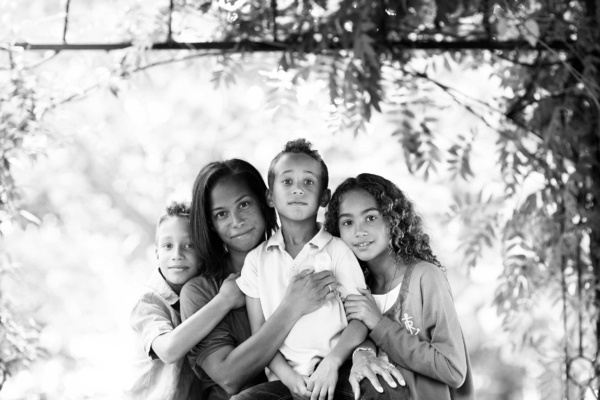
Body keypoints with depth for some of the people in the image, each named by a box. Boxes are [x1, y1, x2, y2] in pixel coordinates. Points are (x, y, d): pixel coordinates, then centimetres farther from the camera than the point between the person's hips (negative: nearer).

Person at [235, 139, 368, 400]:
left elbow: (361, 318, 1)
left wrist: (332, 361, -16)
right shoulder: (257, 259, 10)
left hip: (334, 377, -2)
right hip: (284, 378, 2)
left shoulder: (336, 250, 6)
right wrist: (288, 376, -9)